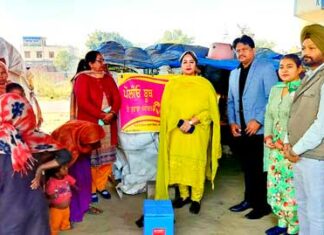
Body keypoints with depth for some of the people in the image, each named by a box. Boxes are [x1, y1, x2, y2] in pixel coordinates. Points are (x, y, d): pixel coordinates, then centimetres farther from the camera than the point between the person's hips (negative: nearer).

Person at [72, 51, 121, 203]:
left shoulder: (108, 78, 14)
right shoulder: (82, 79, -4)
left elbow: (117, 97, 6)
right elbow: (83, 102, -15)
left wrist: (112, 113, -12)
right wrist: (101, 115, -18)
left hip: (108, 124, 6)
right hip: (90, 124, -5)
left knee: (106, 157, 9)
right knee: (90, 157, -2)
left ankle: (101, 186, 23)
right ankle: (90, 189, 11)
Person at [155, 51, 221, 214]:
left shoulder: (205, 84, 3)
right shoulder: (172, 84, 9)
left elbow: (210, 109, -3)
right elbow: (167, 108, 4)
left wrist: (191, 122, -15)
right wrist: (180, 123, -12)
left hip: (198, 133, -2)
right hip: (177, 132, 2)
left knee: (196, 164, -2)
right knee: (177, 163, 3)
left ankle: (196, 198, 12)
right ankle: (183, 195, 19)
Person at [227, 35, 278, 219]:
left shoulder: (266, 68, -4)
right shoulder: (234, 74, 17)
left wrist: (258, 120, -17)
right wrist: (232, 122, 3)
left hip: (259, 129, -6)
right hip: (241, 130, 6)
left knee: (260, 169, 2)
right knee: (247, 167, 14)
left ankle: (263, 205, 16)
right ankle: (250, 199, 28)